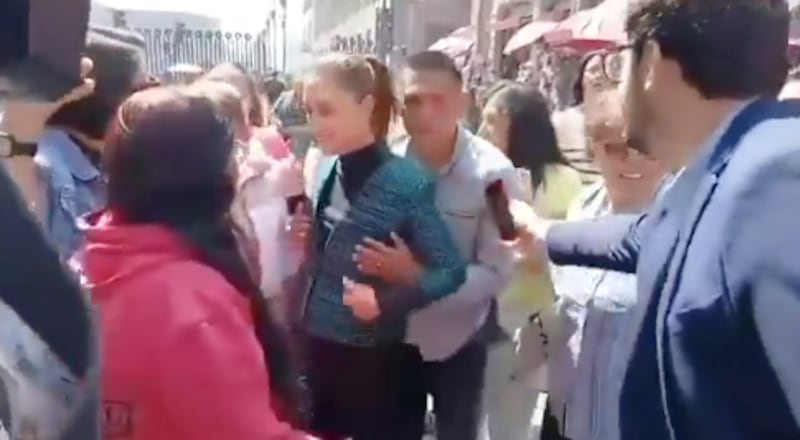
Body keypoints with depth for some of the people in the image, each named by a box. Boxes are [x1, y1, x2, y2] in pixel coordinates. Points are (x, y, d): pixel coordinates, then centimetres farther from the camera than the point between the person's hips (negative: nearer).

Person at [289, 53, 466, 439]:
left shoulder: (406, 182, -17)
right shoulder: (325, 171, 2)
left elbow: (450, 270, -18)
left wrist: (387, 300, -28)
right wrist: (305, 237, -6)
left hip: (377, 361, -6)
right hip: (317, 351, 6)